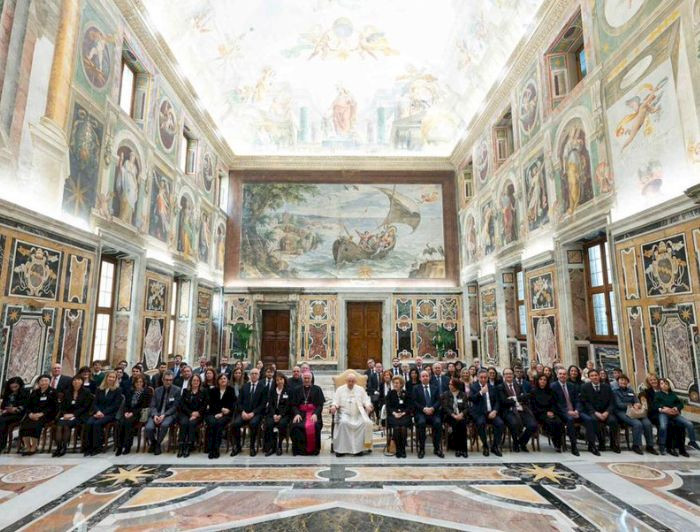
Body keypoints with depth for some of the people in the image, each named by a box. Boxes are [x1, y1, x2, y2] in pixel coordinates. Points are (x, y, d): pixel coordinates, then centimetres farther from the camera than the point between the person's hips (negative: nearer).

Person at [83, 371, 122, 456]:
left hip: (110, 414, -4)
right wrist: (98, 411, -11)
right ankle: (88, 447, -16)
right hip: (98, 413, 4)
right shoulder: (99, 389, 16)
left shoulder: (118, 390, 2)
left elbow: (115, 405, -5)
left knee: (97, 423, -29)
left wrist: (103, 413, -15)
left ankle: (97, 447, -20)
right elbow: (94, 403, 10)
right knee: (88, 423, -26)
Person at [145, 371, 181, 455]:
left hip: (169, 414, -3)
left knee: (164, 425, -35)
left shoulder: (177, 390, 1)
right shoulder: (157, 390, 13)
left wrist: (164, 415, -18)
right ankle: (152, 442, 9)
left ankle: (158, 444, -7)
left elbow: (175, 407, -4)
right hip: (156, 414, 3)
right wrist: (155, 415, -13)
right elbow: (152, 406, 7)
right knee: (148, 428, -26)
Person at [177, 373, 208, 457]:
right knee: (184, 423, -30)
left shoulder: (203, 392, 12)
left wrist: (197, 413, -12)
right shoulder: (185, 391, 14)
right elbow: (182, 404, 4)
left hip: (198, 415, -1)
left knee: (192, 423, -30)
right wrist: (191, 413, -9)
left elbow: (204, 406, 5)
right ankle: (180, 447, -27)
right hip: (185, 413, 1)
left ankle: (188, 447, -28)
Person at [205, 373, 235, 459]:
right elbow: (211, 404, 4)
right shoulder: (213, 391, 15)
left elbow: (232, 405, 2)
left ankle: (216, 449, -31)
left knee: (219, 423, -32)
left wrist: (221, 414, -10)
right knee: (212, 423, -31)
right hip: (213, 413, 2)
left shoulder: (231, 390, 10)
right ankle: (210, 448, -28)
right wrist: (221, 409, -13)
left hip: (225, 414, -1)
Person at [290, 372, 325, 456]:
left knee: (314, 426, -32)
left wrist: (315, 414, -15)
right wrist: (297, 413, -10)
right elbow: (294, 404, 10)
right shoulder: (297, 390, 18)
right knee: (295, 426, -30)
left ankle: (313, 449, -13)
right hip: (300, 413, 2)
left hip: (313, 413, -1)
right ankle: (299, 449, -13)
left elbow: (320, 404, 4)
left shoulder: (317, 389, 12)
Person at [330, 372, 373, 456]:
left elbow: (366, 400, 12)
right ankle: (341, 448, -23)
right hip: (345, 413, -1)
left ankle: (359, 447, -17)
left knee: (367, 422, -27)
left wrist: (368, 406, -9)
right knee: (343, 422, -33)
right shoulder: (340, 389, 14)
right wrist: (333, 406, -15)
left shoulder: (360, 389, 18)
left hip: (358, 413, 1)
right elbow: (335, 401, 7)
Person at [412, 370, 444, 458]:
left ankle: (436, 448, -14)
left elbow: (438, 401, 7)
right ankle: (421, 449, -19)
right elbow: (414, 402, 0)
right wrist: (423, 409, -15)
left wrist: (432, 408, -12)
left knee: (438, 422, -29)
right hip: (420, 412, -2)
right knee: (421, 422, -33)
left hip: (433, 412, 2)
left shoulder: (435, 388, 18)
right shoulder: (416, 388, 10)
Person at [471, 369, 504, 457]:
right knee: (481, 423, -33)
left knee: (500, 423, -24)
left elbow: (497, 401, 12)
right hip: (479, 413, -3)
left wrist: (494, 411, -6)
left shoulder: (492, 387, 16)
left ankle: (495, 446, -6)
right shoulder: (474, 387, 5)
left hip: (491, 412, 3)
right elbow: (471, 399, -9)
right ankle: (485, 446, -12)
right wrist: (481, 392, -20)